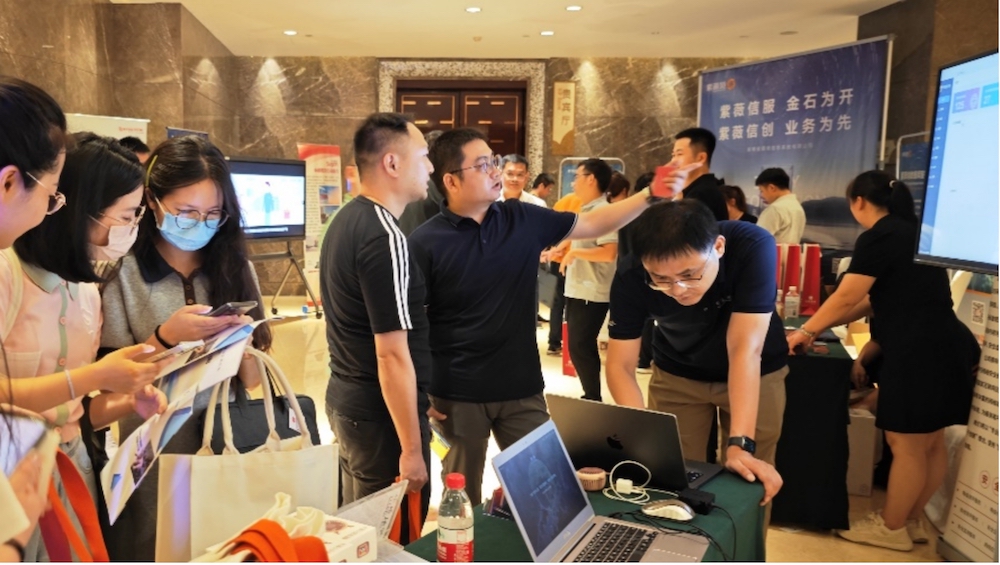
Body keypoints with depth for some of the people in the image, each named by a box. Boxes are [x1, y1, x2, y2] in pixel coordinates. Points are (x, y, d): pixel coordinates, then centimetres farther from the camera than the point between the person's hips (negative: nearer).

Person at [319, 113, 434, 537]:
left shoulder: (346, 219, 7)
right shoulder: (385, 238, -22)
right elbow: (393, 355, -23)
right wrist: (412, 448, -17)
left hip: (345, 399, 9)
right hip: (381, 413, -9)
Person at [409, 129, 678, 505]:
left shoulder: (523, 219, 0)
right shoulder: (426, 243, -11)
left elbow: (594, 224, 6)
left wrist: (652, 196, -6)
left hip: (521, 387, 3)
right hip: (458, 394, -3)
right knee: (463, 499, 14)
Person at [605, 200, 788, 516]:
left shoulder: (752, 247, -35)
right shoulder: (631, 278, -29)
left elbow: (745, 348, -37)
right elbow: (621, 366, -25)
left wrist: (741, 444, -42)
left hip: (757, 375, -1)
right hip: (677, 375, 1)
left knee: (750, 484, 6)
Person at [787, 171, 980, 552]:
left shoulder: (879, 237, -12)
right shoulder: (908, 231, 18)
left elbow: (846, 298, -12)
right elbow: (875, 299, 20)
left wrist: (806, 330, 2)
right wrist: (823, 325, 21)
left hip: (920, 353, -10)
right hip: (941, 347, 10)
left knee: (906, 445, 2)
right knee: (929, 443, 16)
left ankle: (892, 529, 16)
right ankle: (912, 521, 29)